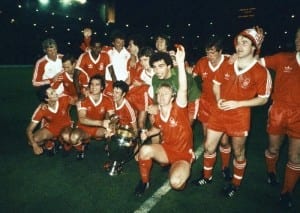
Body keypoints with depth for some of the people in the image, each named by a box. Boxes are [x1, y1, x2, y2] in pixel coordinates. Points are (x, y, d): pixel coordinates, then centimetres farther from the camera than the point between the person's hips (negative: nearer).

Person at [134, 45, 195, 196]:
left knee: (175, 183, -30)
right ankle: (144, 182, 1)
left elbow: (183, 89, -36)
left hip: (183, 155, -4)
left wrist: (180, 63, -45)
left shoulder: (179, 109, -18)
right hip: (166, 149, 5)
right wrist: (147, 133, -1)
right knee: (145, 150, -25)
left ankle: (182, 172, 9)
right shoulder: (157, 116, -3)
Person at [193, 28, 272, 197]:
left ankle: (236, 184, 37)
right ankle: (207, 176, 37)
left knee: (238, 153, 13)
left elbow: (263, 99, -7)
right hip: (219, 112, 4)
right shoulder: (226, 65, -1)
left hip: (240, 116, -4)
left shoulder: (261, 72, -13)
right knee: (209, 147, 13)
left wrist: (237, 104, -18)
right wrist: (218, 99, -7)